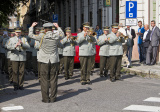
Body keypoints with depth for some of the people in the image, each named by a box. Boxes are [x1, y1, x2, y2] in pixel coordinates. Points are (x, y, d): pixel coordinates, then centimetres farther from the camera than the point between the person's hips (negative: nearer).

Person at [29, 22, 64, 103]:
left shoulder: (42, 37, -9)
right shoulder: (56, 36, -2)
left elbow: (30, 35, 1)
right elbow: (62, 34, 20)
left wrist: (32, 26, 15)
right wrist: (57, 27, 31)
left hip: (44, 61, -2)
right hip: (54, 60, 2)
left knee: (44, 80, 4)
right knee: (53, 80, 8)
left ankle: (46, 98, 4)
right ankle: (53, 98, 11)